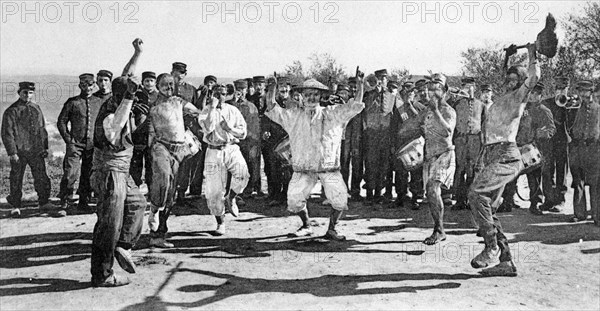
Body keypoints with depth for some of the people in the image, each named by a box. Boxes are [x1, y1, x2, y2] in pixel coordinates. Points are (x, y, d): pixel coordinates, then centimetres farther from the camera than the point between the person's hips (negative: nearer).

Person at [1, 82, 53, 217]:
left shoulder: (36, 108, 11)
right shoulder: (11, 111, -4)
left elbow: (42, 129, 18)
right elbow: (7, 134, -6)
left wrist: (45, 147, 12)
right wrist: (12, 152, -12)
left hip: (36, 151, 4)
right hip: (19, 152, -3)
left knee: (41, 177, 1)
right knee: (16, 180, 5)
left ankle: (44, 203, 12)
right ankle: (15, 206, 18)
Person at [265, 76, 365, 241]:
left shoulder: (332, 113, 9)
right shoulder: (294, 115, 11)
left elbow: (354, 106, 4)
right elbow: (273, 111, 4)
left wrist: (360, 86, -8)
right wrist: (272, 88, -8)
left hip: (329, 167, 0)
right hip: (303, 168, 1)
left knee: (340, 198, -14)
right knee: (294, 199, -10)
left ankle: (331, 229, 9)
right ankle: (306, 226, 19)